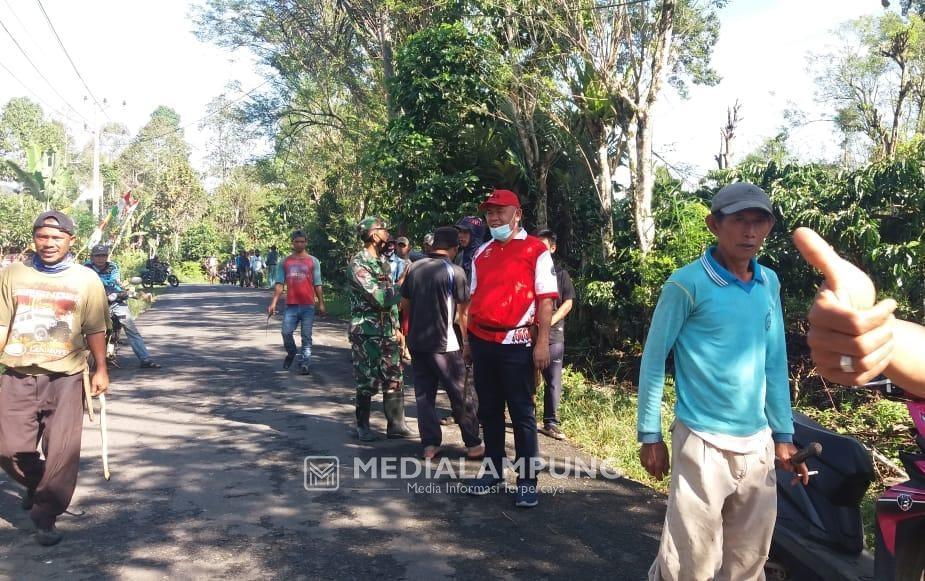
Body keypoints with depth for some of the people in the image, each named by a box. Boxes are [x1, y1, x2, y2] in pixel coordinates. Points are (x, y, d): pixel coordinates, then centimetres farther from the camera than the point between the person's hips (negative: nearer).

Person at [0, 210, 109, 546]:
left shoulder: (86, 280, 0)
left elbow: (95, 330, 4)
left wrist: (101, 370, 2)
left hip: (65, 379, -2)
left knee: (62, 453, -2)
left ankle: (45, 518, 15)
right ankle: (37, 485, 37)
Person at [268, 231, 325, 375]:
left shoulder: (313, 261, 6)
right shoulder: (285, 262, 9)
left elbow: (317, 285, 5)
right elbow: (279, 284, 5)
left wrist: (321, 303, 1)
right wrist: (273, 302, -5)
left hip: (308, 305, -1)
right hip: (291, 305, 1)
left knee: (306, 337, -1)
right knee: (286, 332, -3)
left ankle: (304, 364, 5)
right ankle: (291, 353, 25)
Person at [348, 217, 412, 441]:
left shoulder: (383, 261, 13)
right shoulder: (358, 263, -13)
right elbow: (379, 297, -21)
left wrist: (397, 327, 16)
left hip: (388, 331, 7)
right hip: (366, 332, -7)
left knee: (394, 380, 7)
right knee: (367, 382, 0)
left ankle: (396, 424, 15)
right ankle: (362, 426, 15)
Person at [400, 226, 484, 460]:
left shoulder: (414, 268, 6)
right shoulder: (454, 272, -9)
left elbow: (405, 304, 12)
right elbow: (463, 311, -6)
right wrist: (467, 339, 6)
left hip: (416, 341, 5)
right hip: (443, 344, -5)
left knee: (424, 394, 11)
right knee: (460, 395, 5)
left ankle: (430, 444, 12)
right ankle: (473, 444, 11)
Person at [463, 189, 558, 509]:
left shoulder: (536, 250, -5)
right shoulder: (481, 253, 13)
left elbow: (545, 299, -9)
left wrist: (542, 342, -14)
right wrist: (469, 339, 14)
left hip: (516, 343, -6)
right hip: (482, 341, 6)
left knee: (521, 411, 2)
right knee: (488, 409, 13)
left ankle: (527, 479, 10)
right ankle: (493, 470, 25)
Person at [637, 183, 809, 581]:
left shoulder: (769, 283, 7)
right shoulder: (687, 284, -11)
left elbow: (775, 362, 12)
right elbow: (653, 360, -7)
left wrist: (784, 434, 13)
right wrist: (650, 435, -6)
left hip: (758, 444, 6)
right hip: (704, 443, -6)